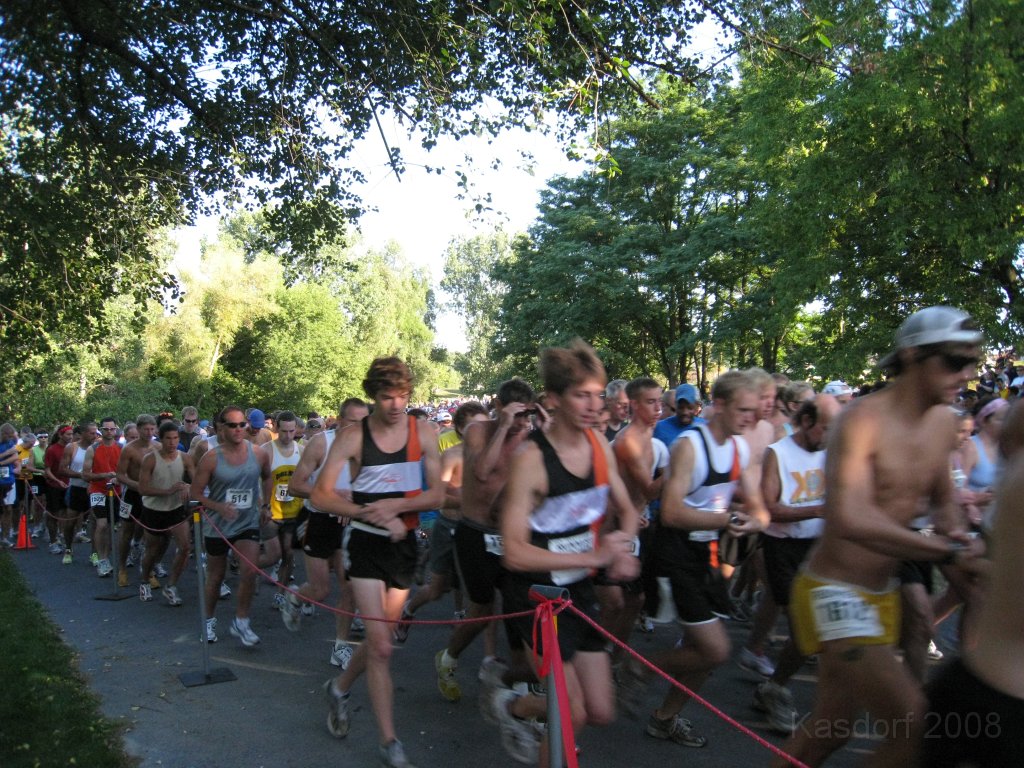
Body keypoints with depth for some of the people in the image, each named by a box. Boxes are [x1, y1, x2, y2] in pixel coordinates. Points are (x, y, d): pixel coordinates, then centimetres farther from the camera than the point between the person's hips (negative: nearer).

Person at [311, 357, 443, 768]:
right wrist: (372, 514, -21)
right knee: (380, 646, -7)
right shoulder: (353, 437, -10)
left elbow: (438, 494, -6)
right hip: (367, 544, -3)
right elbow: (320, 495, -12)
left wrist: (394, 505, -22)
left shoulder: (423, 435, -4)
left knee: (381, 639, 16)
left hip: (405, 543, 4)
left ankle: (340, 687, 45)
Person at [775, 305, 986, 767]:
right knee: (914, 724, -17)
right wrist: (948, 552, -33)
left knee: (831, 727, 19)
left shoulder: (943, 422, 3)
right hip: (835, 591, -8)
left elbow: (941, 497, 19)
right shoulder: (864, 418, -21)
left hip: (882, 593, 8)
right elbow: (850, 519, -35)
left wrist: (950, 528, -3)